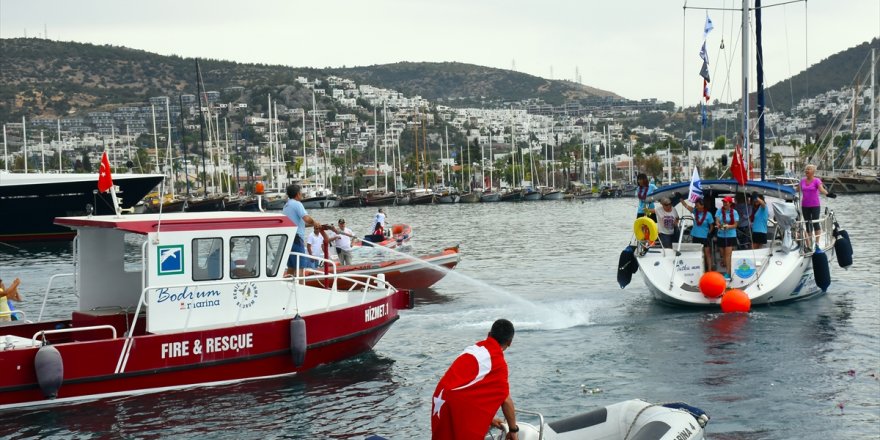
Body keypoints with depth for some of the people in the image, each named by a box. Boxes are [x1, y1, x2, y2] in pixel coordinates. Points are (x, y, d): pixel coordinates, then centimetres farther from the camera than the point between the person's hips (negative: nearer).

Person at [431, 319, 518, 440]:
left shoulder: (475, 348, 20)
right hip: (458, 403, -7)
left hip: (440, 398, 7)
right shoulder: (498, 361, -2)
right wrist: (513, 430, 12)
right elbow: (506, 400, 0)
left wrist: (488, 418, 33)